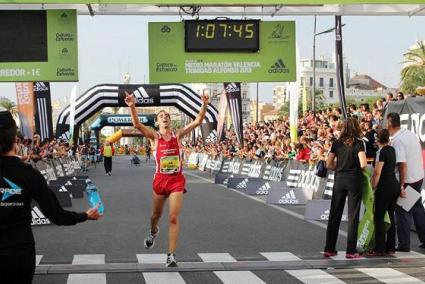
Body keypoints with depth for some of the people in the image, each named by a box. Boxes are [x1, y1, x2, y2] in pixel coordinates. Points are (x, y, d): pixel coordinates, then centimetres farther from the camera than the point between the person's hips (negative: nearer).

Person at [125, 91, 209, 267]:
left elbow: (197, 122, -6)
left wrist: (204, 106, -21)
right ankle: (153, 232, 55)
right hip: (160, 179, 0)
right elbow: (137, 125, -18)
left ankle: (171, 255, -5)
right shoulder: (155, 137, -2)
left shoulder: (178, 136, 2)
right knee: (157, 214, 20)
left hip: (177, 180, 0)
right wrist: (132, 107, -34)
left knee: (174, 218, -8)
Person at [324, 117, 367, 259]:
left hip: (339, 179, 4)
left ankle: (329, 249, 14)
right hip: (354, 180, -3)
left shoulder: (337, 143, 4)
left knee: (334, 215, 10)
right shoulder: (359, 143, -7)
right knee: (353, 216, 2)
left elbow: (328, 164, 4)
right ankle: (351, 251, 3)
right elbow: (363, 164, -16)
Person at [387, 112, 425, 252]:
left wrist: (401, 186, -22)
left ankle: (404, 244, 9)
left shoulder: (397, 141, -21)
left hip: (406, 179, -8)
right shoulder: (411, 133, 5)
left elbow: (402, 164, -25)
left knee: (402, 212, 4)